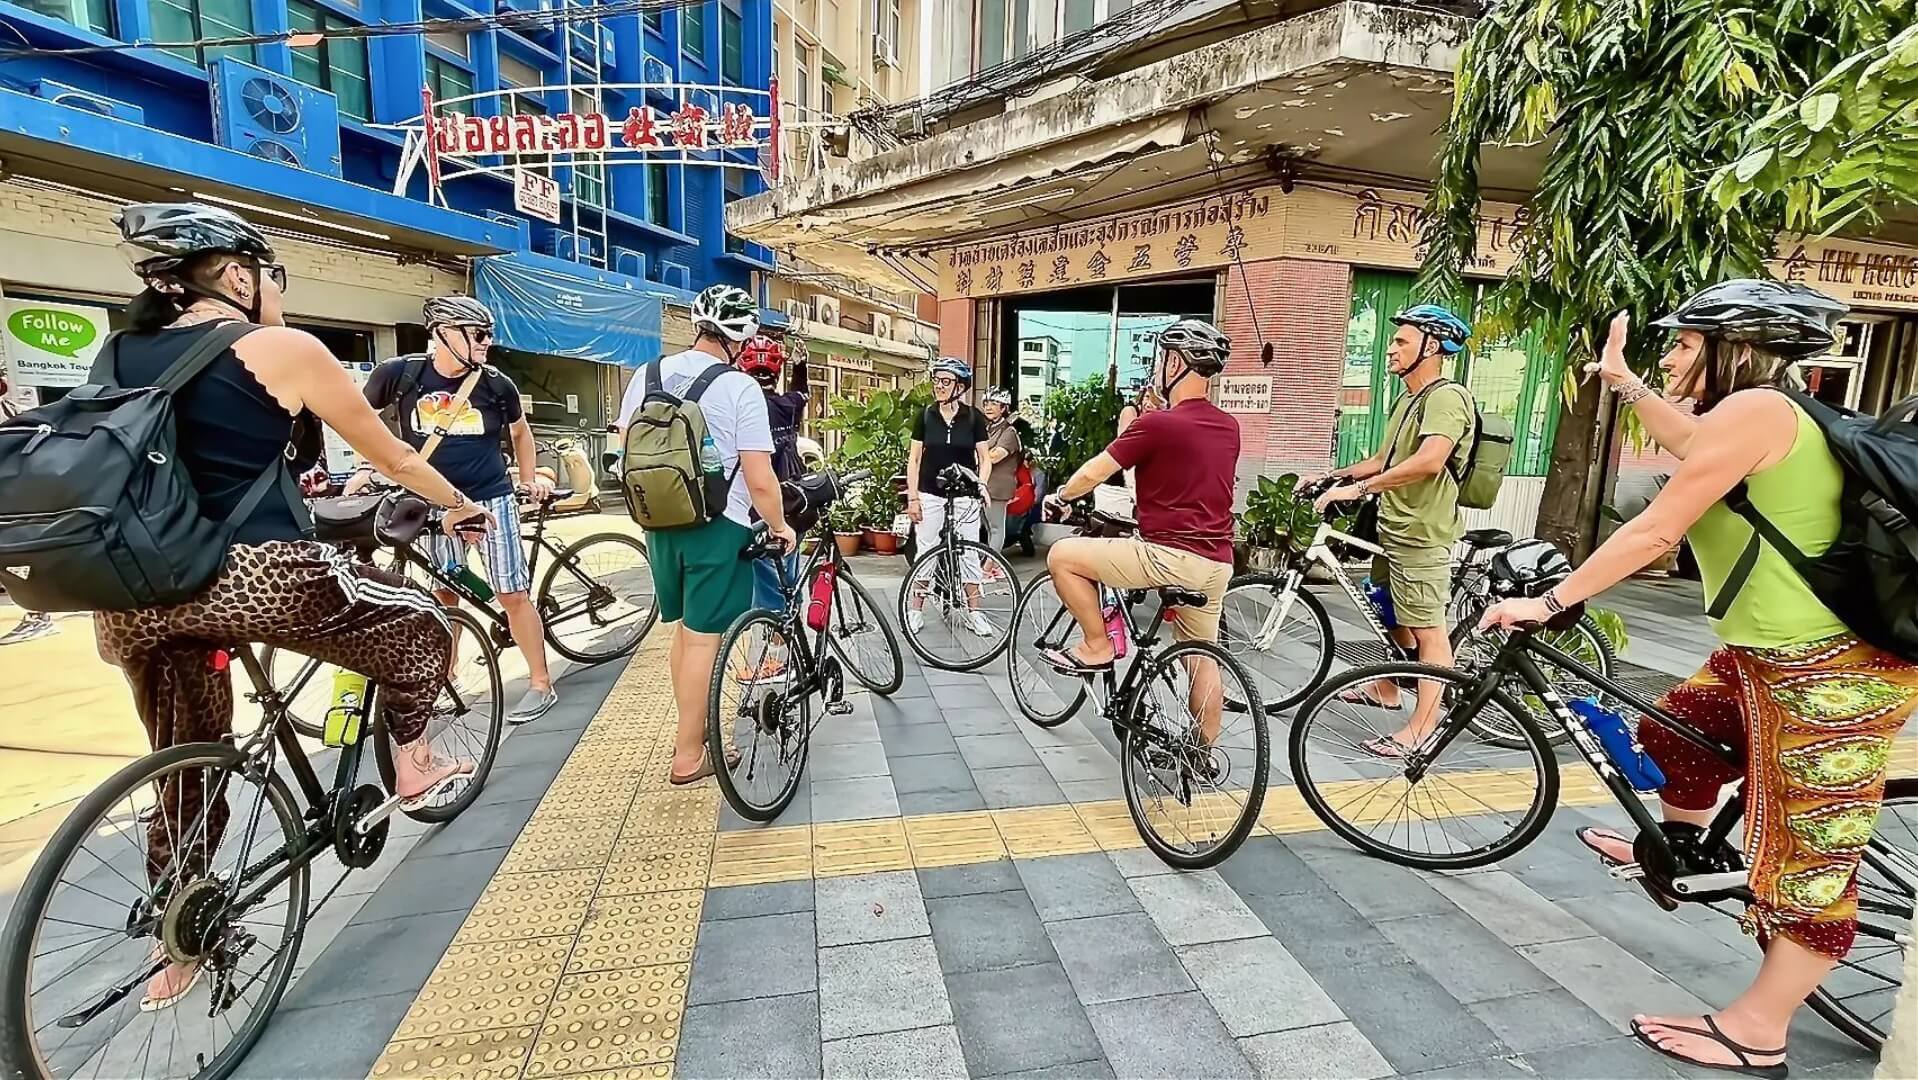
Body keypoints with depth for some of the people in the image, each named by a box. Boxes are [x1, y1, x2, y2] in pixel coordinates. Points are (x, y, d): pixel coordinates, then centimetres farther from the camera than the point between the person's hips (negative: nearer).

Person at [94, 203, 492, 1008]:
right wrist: (461, 506, 22)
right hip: (252, 576, -7)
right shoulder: (284, 349, -2)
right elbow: (393, 459, 6)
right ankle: (412, 768, 30)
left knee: (185, 774, 23)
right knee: (420, 626, 20)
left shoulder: (122, 354, 16)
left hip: (135, 593, 7)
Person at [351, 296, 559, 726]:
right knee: (443, 596, 11)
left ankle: (541, 685, 4)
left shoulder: (496, 383, -4)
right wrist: (367, 465, 1)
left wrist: (530, 478, 12)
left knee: (513, 594, -3)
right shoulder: (400, 374, -6)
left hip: (491, 499, -1)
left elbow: (520, 431, 14)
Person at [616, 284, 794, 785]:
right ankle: (689, 756, 14)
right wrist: (779, 527, 1)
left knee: (684, 629, 20)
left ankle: (691, 729, 34)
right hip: (717, 526, -6)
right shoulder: (740, 388, -13)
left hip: (661, 524, 6)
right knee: (703, 638, 3)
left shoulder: (647, 375, 3)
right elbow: (760, 481, -16)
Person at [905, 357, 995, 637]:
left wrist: (982, 484, -13)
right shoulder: (925, 415, 1)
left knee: (968, 552, 4)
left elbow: (985, 458, 4)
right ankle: (916, 610, 14)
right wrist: (912, 496, -3)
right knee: (925, 552, 4)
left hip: (964, 496, 0)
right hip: (930, 494, 0)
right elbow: (914, 458, 3)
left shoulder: (973, 417, 0)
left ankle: (974, 612, 14)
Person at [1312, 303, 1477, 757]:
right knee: (1392, 614, 23)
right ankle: (1386, 689, 40)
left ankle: (1422, 727, 5)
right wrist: (1332, 476, 14)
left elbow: (1428, 461, -33)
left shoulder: (1446, 397, -17)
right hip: (1393, 527, 11)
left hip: (1420, 534, -11)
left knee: (1427, 630, -3)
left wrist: (1357, 488, -32)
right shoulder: (1409, 398, 16)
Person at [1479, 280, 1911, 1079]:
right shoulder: (1768, 414, 12)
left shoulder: (1750, 408, -19)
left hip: (1831, 667, -10)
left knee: (1808, 854, 1)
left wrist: (1549, 602, -16)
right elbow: (1690, 444, 34)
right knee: (1676, 732, 25)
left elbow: (1654, 532, -22)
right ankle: (1673, 855, 48)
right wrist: (1623, 381, 38)